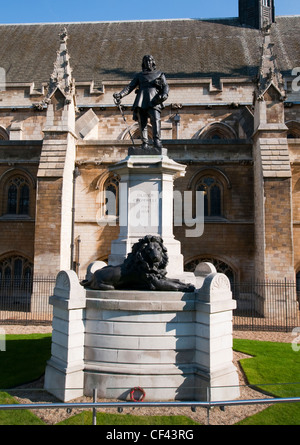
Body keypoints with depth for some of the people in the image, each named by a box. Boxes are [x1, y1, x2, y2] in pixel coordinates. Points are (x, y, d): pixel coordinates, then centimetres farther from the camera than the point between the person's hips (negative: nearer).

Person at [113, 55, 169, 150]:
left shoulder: (160, 74, 24)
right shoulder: (139, 75, 26)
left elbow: (165, 86, 12)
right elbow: (130, 87, 18)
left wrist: (165, 94, -11)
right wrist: (120, 95, 2)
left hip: (153, 100, -2)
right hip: (141, 100, 2)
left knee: (156, 119, -24)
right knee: (142, 122, -10)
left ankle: (157, 140, -28)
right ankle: (145, 143, -12)